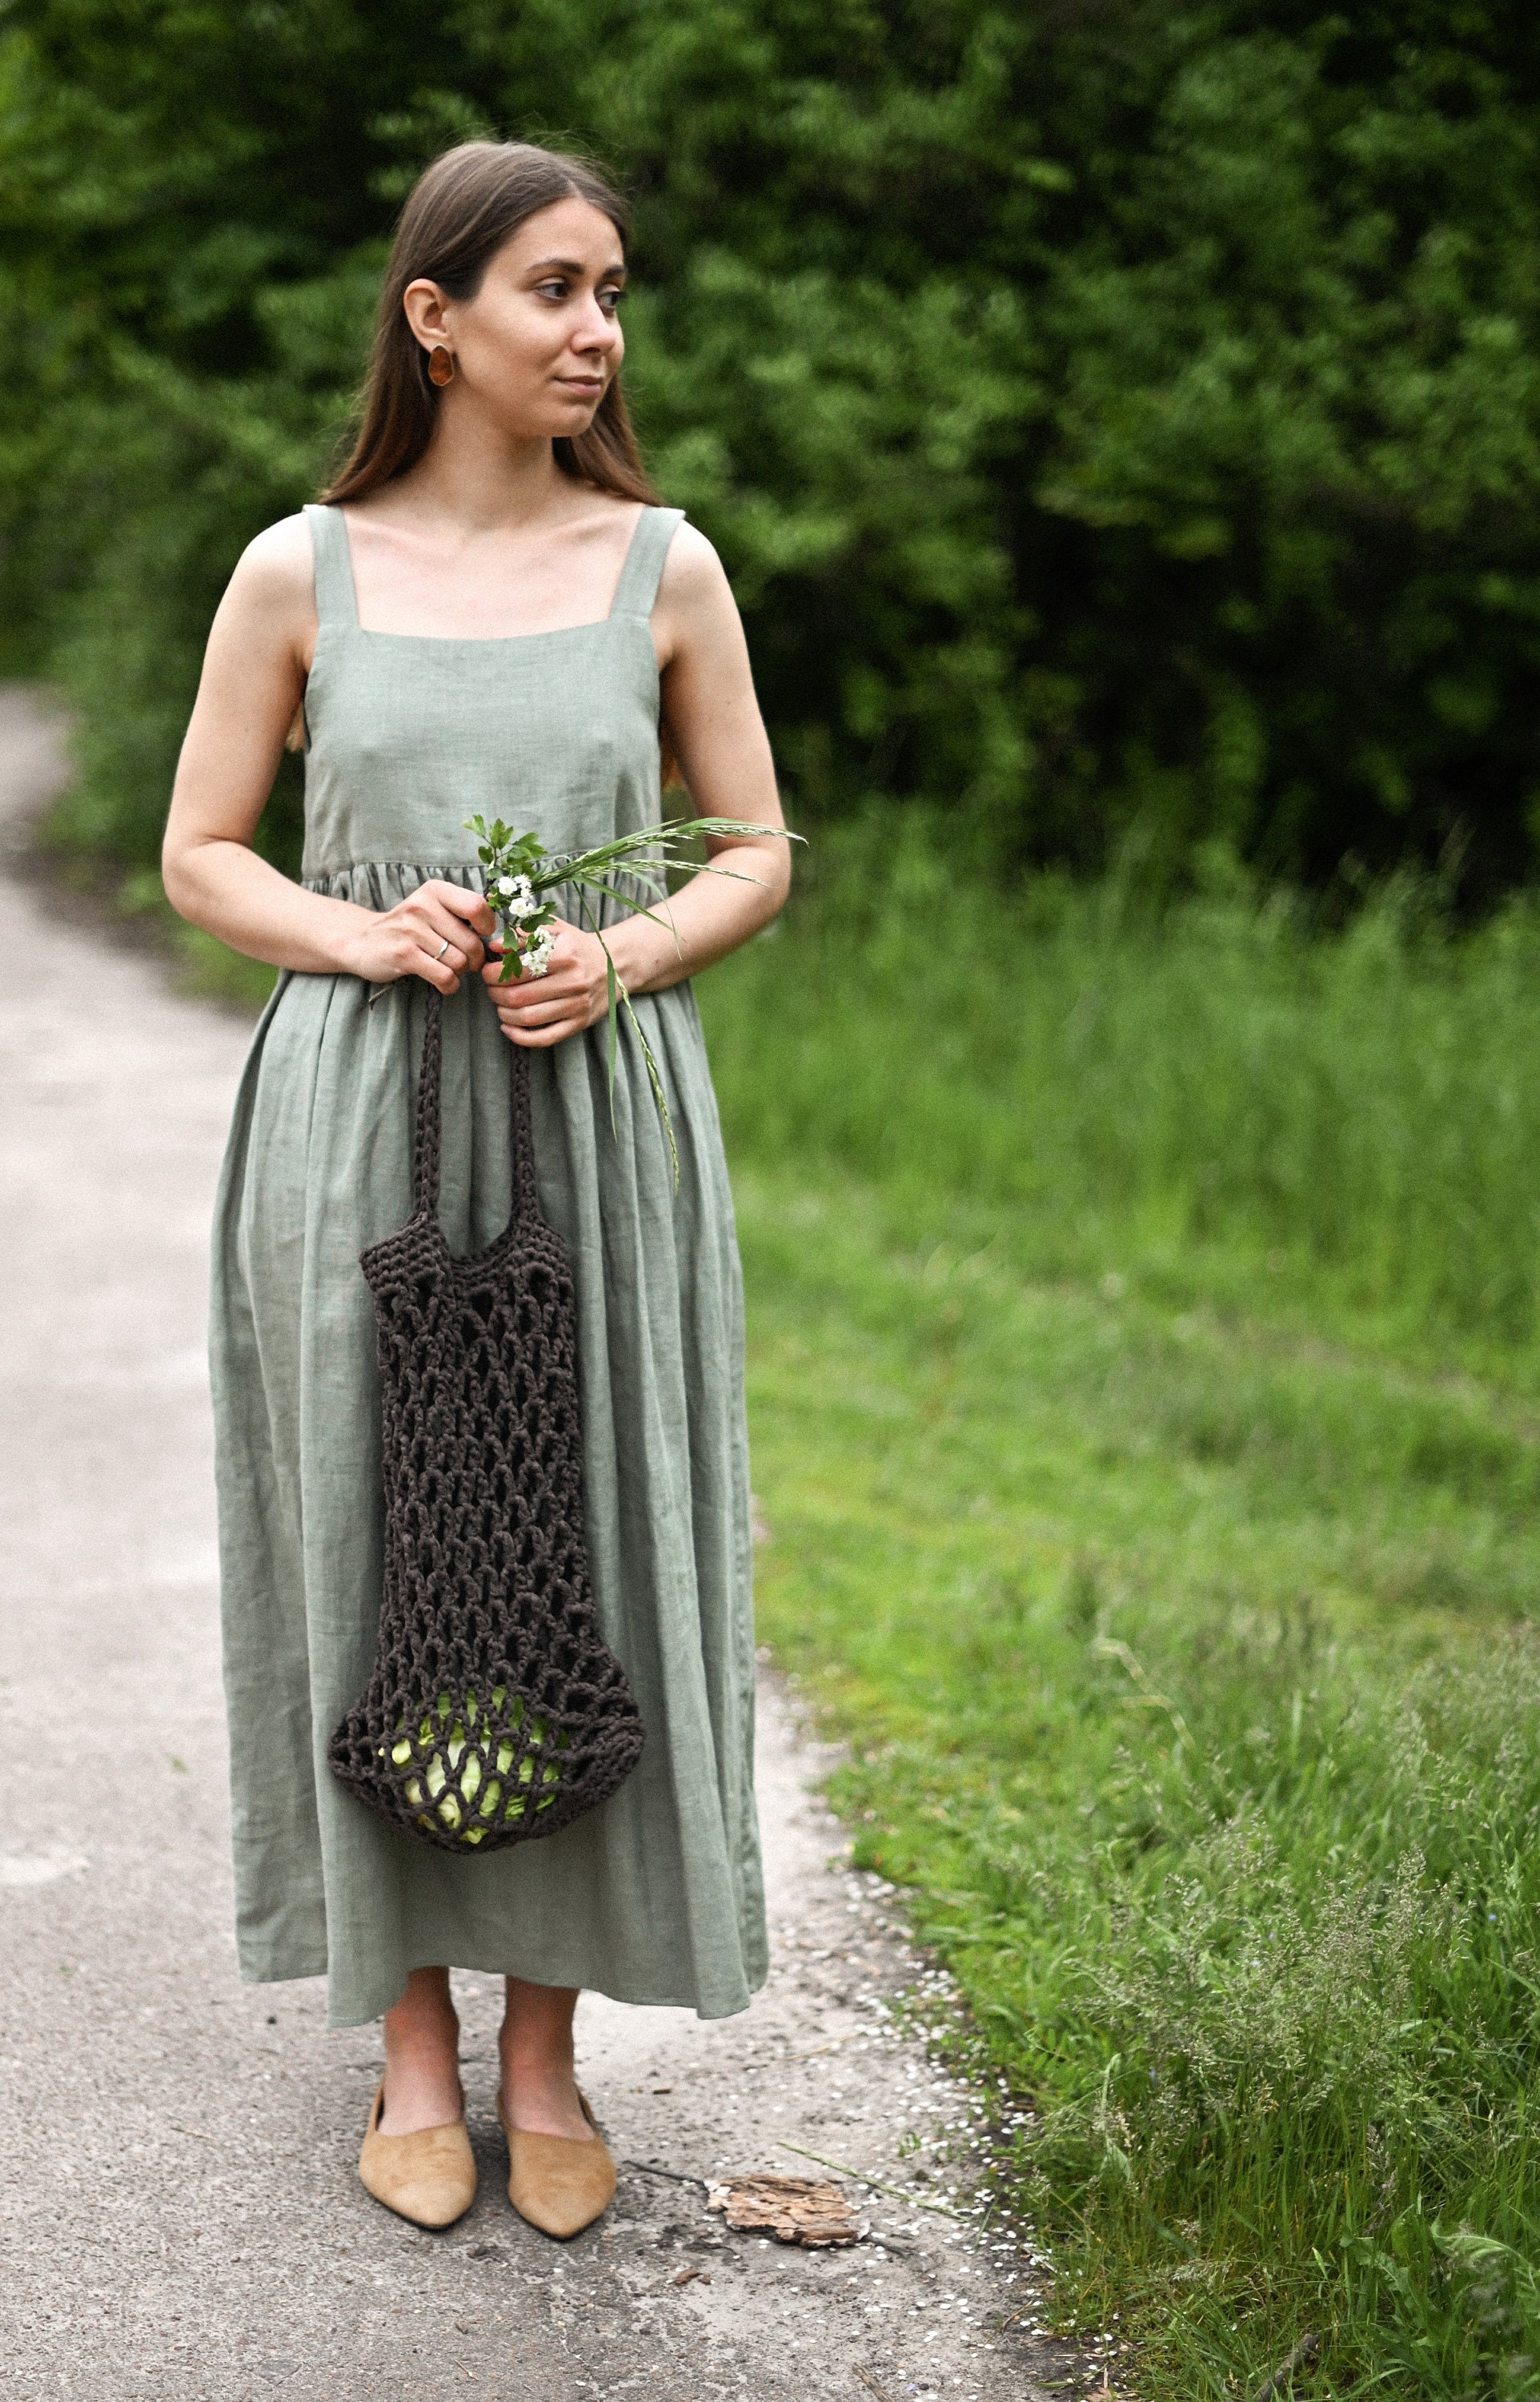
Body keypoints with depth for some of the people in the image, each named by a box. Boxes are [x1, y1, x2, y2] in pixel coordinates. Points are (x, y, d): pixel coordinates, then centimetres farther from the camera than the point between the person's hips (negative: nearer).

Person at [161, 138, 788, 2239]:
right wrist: (368, 933, -12)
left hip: (602, 1120, 1)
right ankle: (413, 2041, 20)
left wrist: (621, 959, -11)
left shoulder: (662, 567, 4)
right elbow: (200, 858, 7)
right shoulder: (301, 573, 2)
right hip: (358, 1120, 0)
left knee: (590, 1559, 3)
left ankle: (548, 2045, 18)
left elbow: (758, 855, 8)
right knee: (378, 1558, 5)